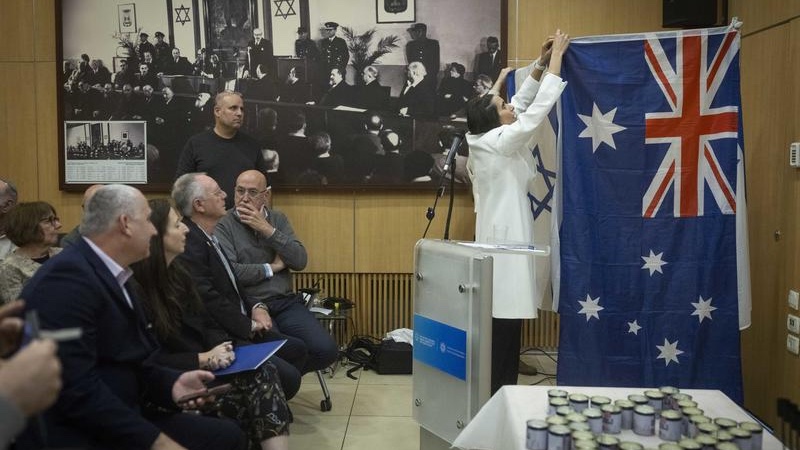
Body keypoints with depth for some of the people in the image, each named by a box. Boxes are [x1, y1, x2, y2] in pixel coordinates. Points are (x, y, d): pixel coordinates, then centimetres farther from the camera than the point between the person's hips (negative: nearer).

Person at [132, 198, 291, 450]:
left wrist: (221, 345, -9)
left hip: (205, 366, 7)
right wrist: (203, 358, -20)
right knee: (257, 382, -25)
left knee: (264, 372, -21)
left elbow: (204, 321, 12)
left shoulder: (177, 272, 10)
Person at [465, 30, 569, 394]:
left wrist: (540, 64, 13)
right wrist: (556, 58, -6)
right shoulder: (497, 143, -15)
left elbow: (523, 104, 16)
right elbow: (538, 110, -14)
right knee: (505, 323, -3)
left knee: (504, 321, 13)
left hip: (502, 240, 10)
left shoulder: (488, 139, 9)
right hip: (506, 243, -10)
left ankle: (500, 392, 22)